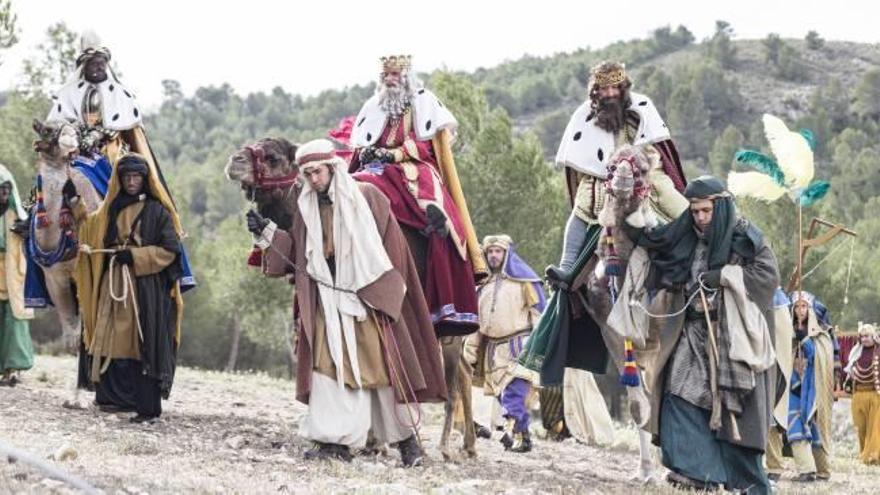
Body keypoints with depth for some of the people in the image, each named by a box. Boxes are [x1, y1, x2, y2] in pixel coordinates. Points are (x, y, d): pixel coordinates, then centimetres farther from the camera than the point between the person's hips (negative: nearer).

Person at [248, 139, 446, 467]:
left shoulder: (366, 198, -3)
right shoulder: (306, 208, 10)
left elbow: (391, 249, -2)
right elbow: (296, 254, 12)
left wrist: (383, 293, -7)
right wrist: (266, 233, 0)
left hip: (367, 297, -4)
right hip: (327, 300, 4)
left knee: (380, 365, 0)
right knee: (328, 365, -6)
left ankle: (405, 436, 14)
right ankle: (336, 441, -7)